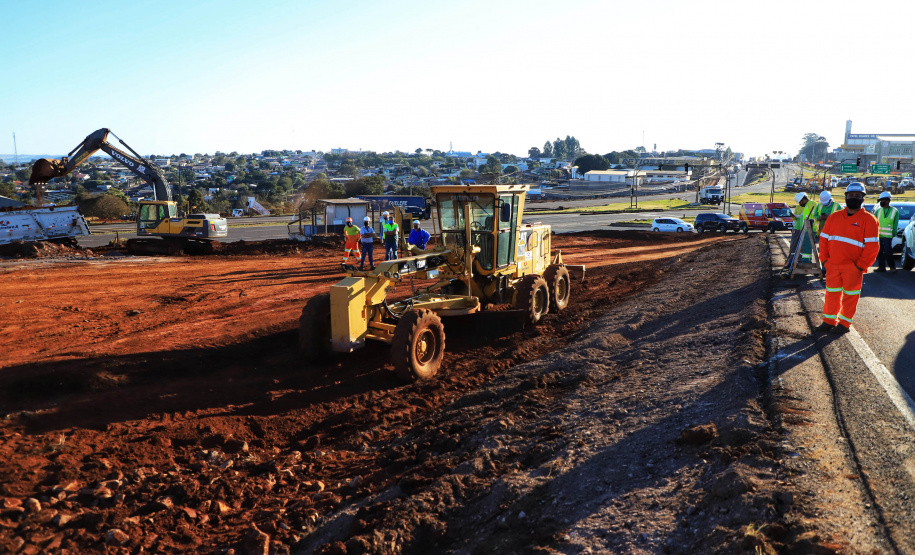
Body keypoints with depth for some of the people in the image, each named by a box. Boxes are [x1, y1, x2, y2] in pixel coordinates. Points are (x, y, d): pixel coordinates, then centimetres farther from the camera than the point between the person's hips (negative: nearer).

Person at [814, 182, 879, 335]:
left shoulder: (868, 220, -4)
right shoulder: (834, 217, 10)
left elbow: (872, 246, -7)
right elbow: (824, 238, 13)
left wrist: (861, 265, -11)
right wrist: (824, 258, 4)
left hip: (853, 267, -4)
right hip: (832, 265, 4)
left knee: (850, 295, 5)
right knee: (832, 293, 11)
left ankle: (844, 323, 15)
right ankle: (829, 321, 22)